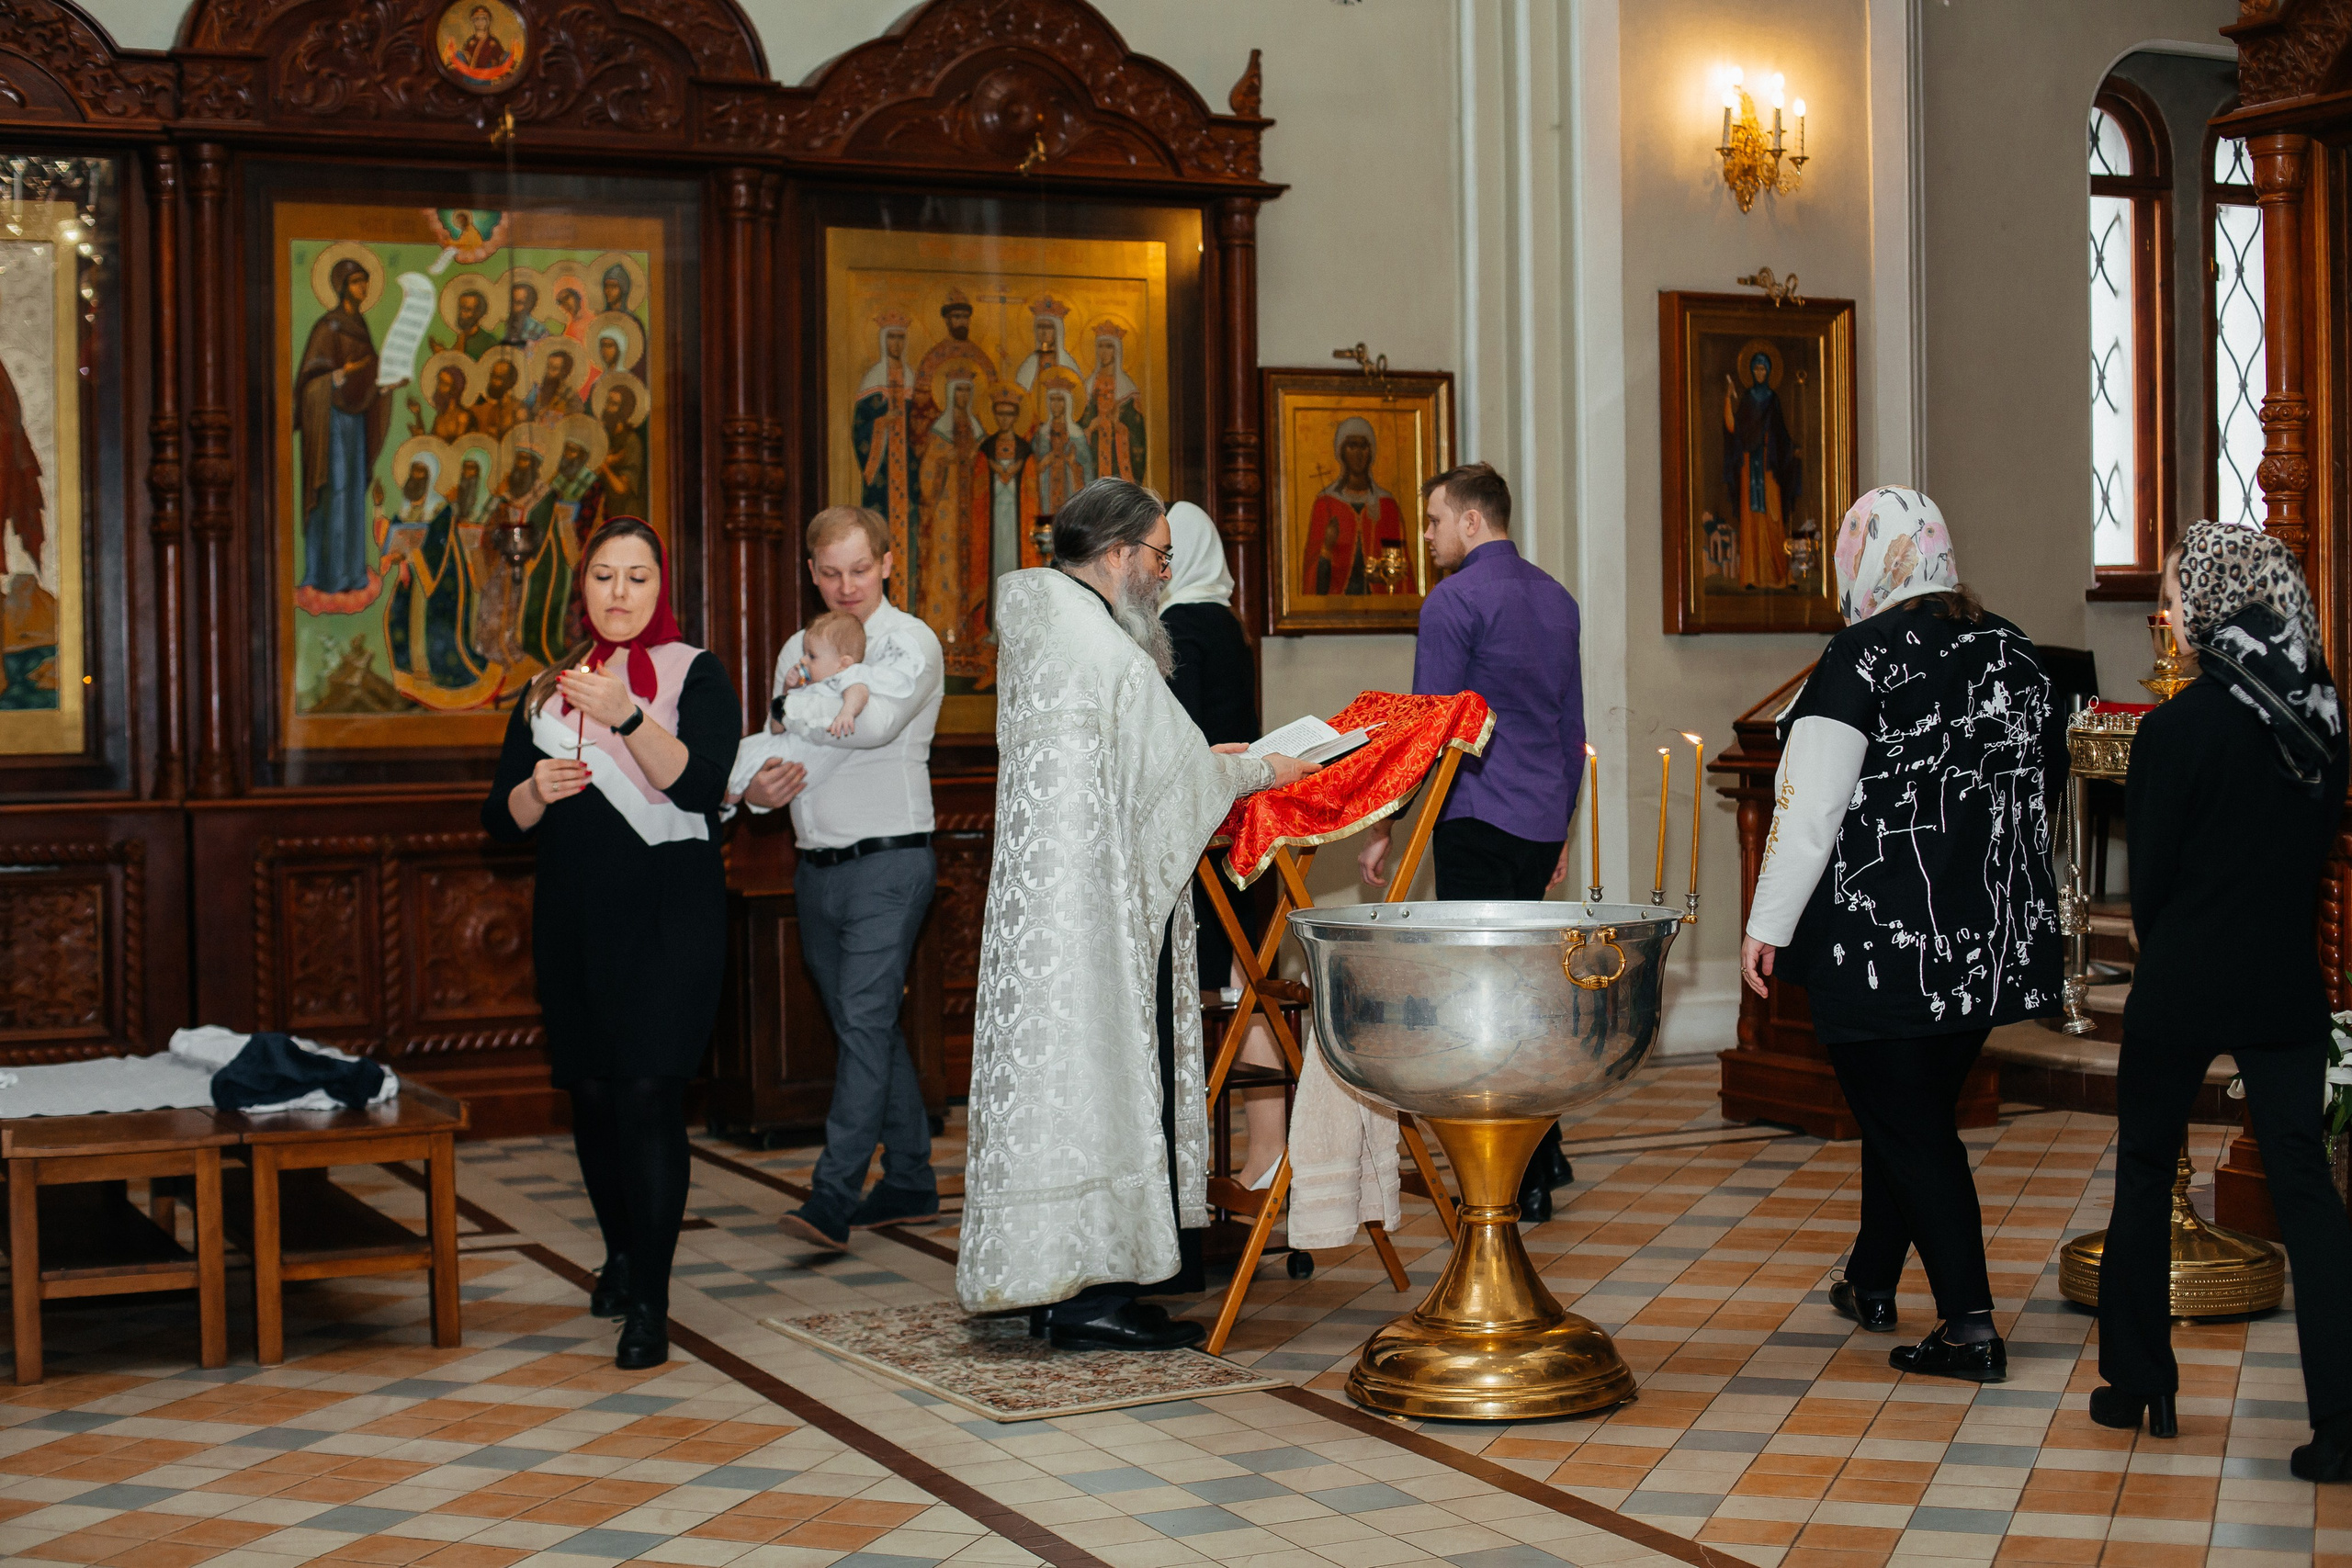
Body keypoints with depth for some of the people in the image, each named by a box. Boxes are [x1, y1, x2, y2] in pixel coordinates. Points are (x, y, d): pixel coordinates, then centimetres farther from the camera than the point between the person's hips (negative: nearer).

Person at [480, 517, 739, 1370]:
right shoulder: (546, 692, 14)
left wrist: (626, 717, -29)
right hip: (573, 915, 5)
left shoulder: (695, 674, 1)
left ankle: (648, 1302, -12)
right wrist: (535, 791, -9)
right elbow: (500, 819, 13)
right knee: (592, 1093, 10)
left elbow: (700, 785, -16)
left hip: (668, 915, -5)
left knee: (649, 1092, -13)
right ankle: (621, 1254, 30)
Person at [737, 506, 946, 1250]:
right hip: (817, 866, 7)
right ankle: (909, 1183, 22)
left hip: (889, 860, -7)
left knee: (864, 1020, -13)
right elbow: (778, 744, 14)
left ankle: (834, 1196, -17)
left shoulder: (912, 642, -5)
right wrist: (758, 787, -8)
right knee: (868, 1025, 12)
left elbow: (875, 723, -23)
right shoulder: (799, 650, 15)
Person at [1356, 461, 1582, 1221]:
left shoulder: (1454, 602, -10)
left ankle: (1522, 1185, -1)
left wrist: (1383, 826, -7)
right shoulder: (1557, 599, 14)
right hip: (1542, 819, 8)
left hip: (1478, 818, -8)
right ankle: (1543, 1155, 19)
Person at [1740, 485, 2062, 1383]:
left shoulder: (1863, 658, -15)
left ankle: (1970, 1325, -2)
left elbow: (1811, 805, -16)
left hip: (1883, 937, -7)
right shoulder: (2010, 652, 6)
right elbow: (2044, 782, 15)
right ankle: (1872, 1282, 35)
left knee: (1908, 1125, 1)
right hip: (1991, 940, 7)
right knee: (1915, 1110, 20)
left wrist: (1768, 924, -8)